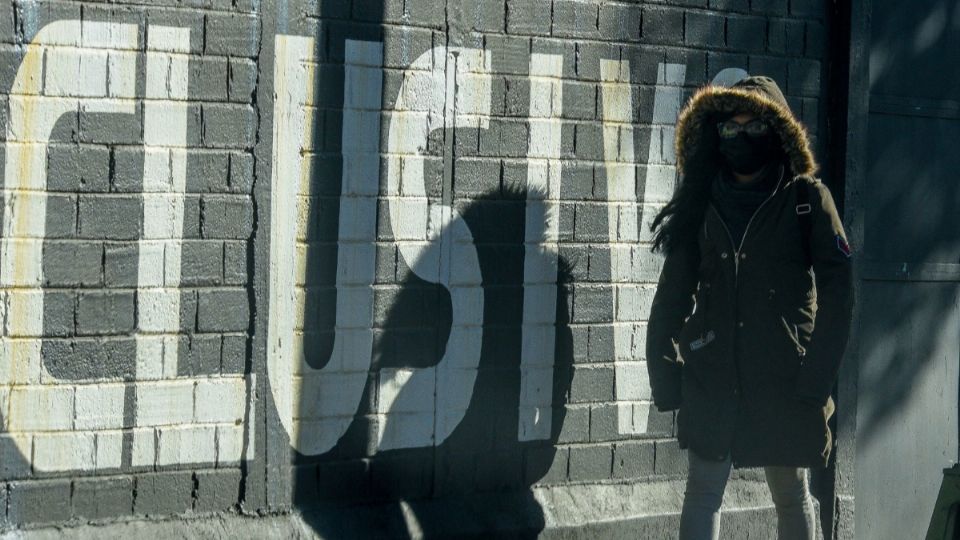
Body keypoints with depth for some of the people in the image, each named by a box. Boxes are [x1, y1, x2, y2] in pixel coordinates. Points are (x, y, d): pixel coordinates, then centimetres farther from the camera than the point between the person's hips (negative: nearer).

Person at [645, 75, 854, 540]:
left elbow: (837, 291, -5)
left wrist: (816, 377, -12)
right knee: (702, 495, 0)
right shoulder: (703, 203, 10)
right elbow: (673, 293, 9)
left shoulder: (806, 198, 0)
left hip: (784, 379, -2)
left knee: (792, 496, 7)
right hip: (711, 376, 2)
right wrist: (665, 372, -1)